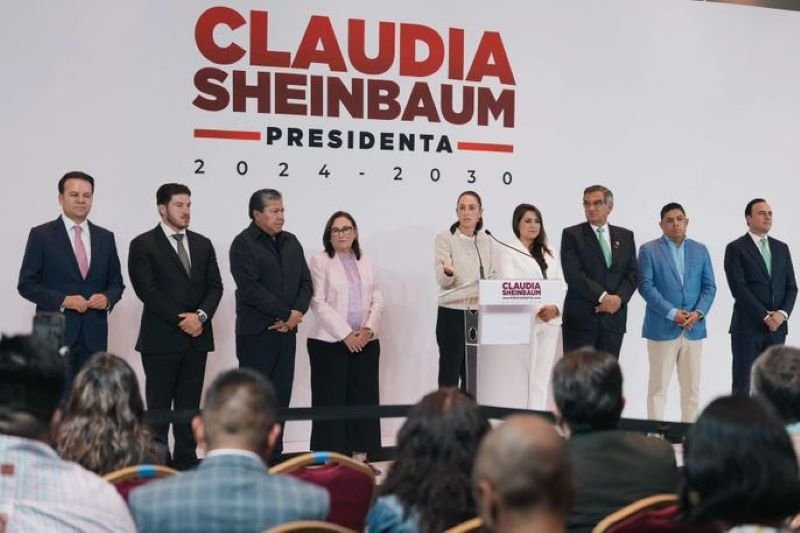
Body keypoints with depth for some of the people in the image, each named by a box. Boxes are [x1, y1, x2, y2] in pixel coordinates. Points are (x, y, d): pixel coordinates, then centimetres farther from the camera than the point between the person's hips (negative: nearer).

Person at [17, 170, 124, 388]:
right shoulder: (41, 235, 0)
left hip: (94, 334, 4)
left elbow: (116, 282, 15)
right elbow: (26, 284, -3)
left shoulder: (105, 237, 11)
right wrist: (62, 300, -16)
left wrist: (107, 298, -8)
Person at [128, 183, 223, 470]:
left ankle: (187, 462, 14)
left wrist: (201, 315, -9)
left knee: (189, 405, 8)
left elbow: (214, 286, 9)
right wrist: (180, 320, -13)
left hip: (197, 337, 5)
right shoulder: (143, 245, -2)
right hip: (161, 338, -5)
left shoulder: (202, 244, 13)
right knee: (159, 406, 0)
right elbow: (147, 290, -10)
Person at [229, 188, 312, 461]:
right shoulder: (243, 244, -6)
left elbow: (305, 282, 11)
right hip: (256, 333, -6)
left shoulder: (291, 242, 14)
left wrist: (297, 312, -7)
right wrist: (285, 313, -15)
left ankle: (274, 456, 15)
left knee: (281, 396, 8)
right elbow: (250, 288, -16)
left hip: (286, 331, 6)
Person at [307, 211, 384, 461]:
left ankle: (361, 458, 10)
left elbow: (377, 300, 10)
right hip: (330, 342, -4)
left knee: (364, 398, 4)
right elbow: (319, 303, -9)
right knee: (332, 400, -2)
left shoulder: (366, 262, 13)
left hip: (365, 342, 4)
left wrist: (368, 330, -7)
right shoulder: (320, 261, -1)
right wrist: (346, 335, -14)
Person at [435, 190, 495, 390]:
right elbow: (442, 281, -14)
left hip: (480, 315, 5)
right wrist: (448, 272, -35)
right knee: (449, 376, -3)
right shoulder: (445, 238, -5)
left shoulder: (485, 241, 10)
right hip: (453, 314, -5)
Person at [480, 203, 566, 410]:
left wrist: (555, 308, -11)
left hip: (549, 324, 5)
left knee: (541, 377, 4)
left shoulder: (550, 254, 19)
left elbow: (562, 285, 10)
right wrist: (538, 310, -20)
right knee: (517, 379, -6)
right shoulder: (507, 252, 2)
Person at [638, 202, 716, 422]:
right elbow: (646, 286, -7)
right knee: (658, 387, -1)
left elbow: (709, 286, 9)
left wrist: (699, 312, -9)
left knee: (692, 387, 7)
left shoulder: (700, 250, 12)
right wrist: (672, 313, -15)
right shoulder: (649, 250, 1)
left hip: (693, 329, 4)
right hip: (662, 328, -3)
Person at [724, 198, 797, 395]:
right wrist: (765, 316, -15)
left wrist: (782, 313, -9)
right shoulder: (735, 248, -4)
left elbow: (791, 286, 9)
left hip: (777, 326, 5)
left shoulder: (781, 248, 13)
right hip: (748, 326, -5)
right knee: (742, 383, -2)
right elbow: (738, 288, -12)